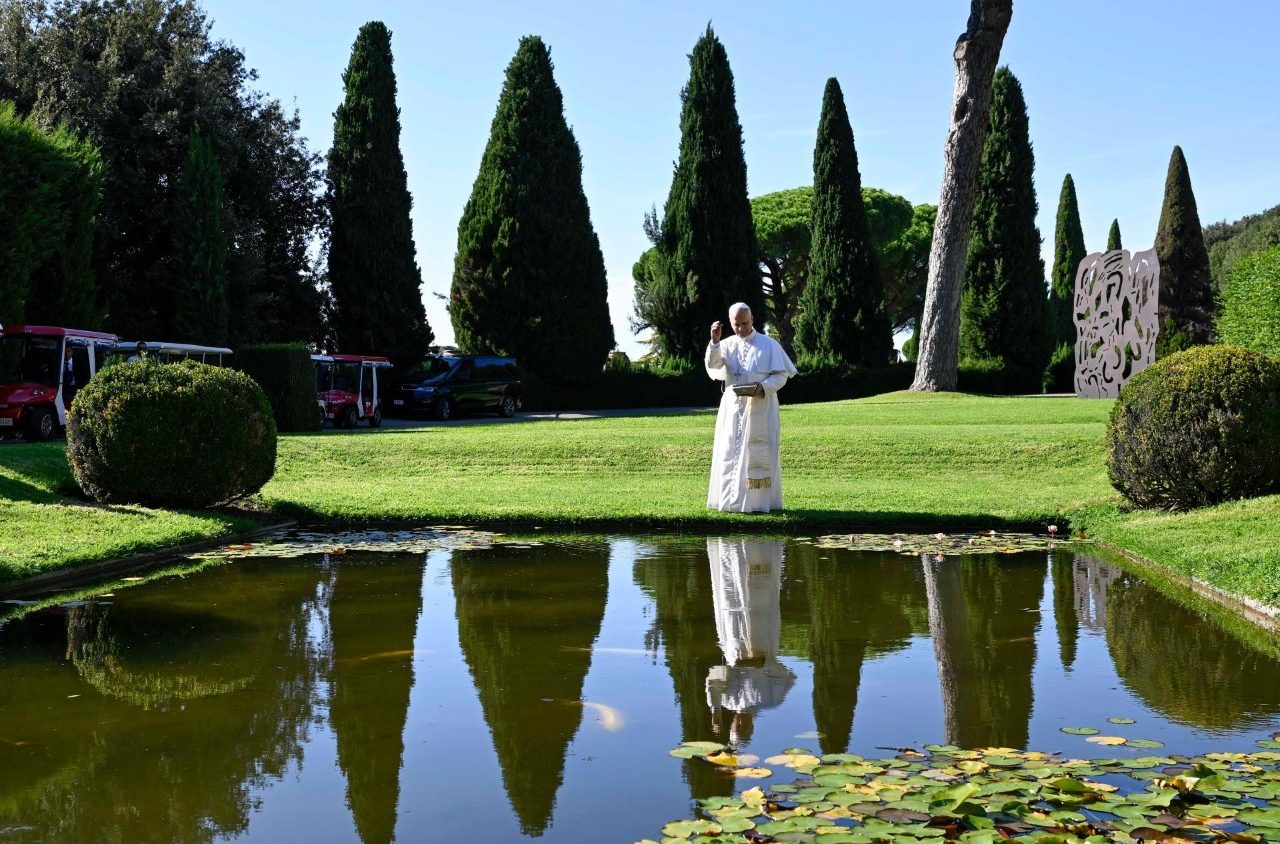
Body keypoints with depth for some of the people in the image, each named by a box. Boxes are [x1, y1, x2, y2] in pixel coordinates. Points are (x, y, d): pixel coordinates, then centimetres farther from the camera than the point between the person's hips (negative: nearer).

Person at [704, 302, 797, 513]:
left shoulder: (769, 345, -1)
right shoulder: (727, 345, 8)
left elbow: (781, 375, -3)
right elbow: (712, 365, -9)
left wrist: (763, 387, -20)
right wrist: (714, 341, -22)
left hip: (760, 408, -3)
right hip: (733, 407, 4)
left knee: (758, 454, -3)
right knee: (730, 454, 3)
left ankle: (759, 501, 1)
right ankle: (731, 500, 9)